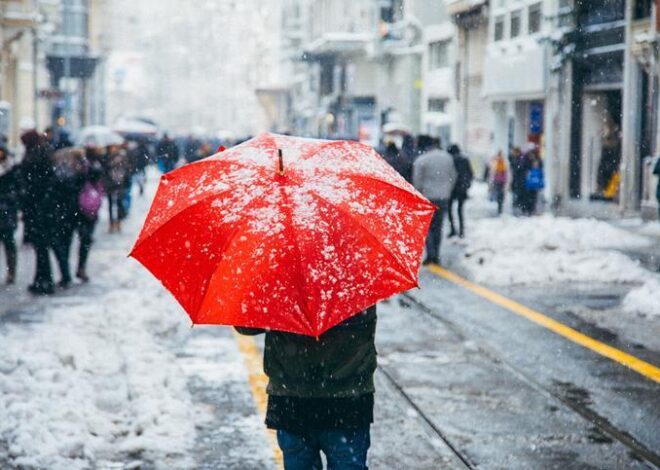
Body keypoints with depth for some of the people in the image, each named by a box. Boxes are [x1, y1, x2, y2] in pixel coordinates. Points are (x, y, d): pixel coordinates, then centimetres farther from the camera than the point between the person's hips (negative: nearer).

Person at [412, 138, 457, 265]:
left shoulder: (421, 160, -10)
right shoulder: (448, 158, 3)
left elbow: (417, 180, -8)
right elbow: (453, 177, 10)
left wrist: (419, 193, 6)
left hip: (428, 197, -4)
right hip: (443, 197, 4)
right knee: (438, 227, 11)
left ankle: (430, 254, -6)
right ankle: (436, 256, 11)